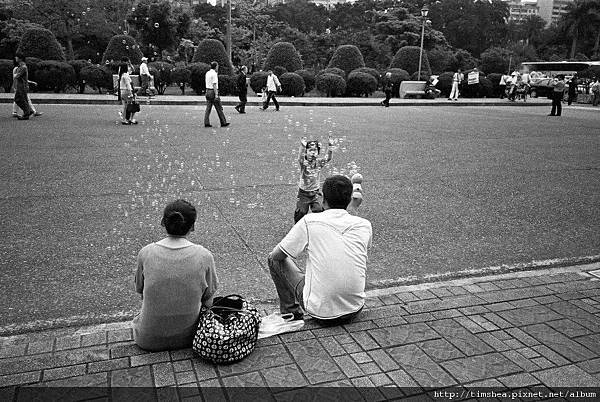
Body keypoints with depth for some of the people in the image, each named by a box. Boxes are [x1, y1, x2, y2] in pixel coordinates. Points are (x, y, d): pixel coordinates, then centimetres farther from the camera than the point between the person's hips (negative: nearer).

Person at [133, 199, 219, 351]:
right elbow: (208, 300, -4)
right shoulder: (204, 256, -17)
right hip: (188, 336, 0)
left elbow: (140, 290, 3)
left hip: (149, 339, 0)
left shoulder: (145, 253, -14)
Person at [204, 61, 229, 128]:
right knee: (219, 108, 0)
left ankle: (206, 123, 2)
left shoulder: (207, 73, 12)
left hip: (208, 91, 8)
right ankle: (223, 123, 5)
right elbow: (214, 85, -19)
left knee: (208, 108, 6)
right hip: (213, 92, -8)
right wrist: (216, 95, -20)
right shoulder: (214, 74, -13)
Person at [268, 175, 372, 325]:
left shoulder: (310, 221, -11)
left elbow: (276, 255, -1)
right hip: (355, 310, 4)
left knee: (274, 260, 13)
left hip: (320, 311, -4)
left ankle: (292, 312, 23)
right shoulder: (365, 225, -2)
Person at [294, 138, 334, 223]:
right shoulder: (303, 162, -12)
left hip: (316, 193, 2)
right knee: (300, 213, 5)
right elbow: (300, 157, -34)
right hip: (304, 193, -2)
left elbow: (328, 158, -17)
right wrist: (302, 146, -52)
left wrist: (330, 146, -34)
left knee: (319, 211, -5)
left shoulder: (319, 162, -3)